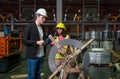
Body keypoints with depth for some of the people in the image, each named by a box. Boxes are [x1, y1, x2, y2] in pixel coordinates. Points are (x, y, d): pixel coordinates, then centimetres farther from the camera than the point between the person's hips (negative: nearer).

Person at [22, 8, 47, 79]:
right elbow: (24, 41, -10)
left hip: (41, 56, 6)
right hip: (33, 56, -6)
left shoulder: (42, 28, 13)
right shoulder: (29, 27, -7)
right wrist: (36, 42, -19)